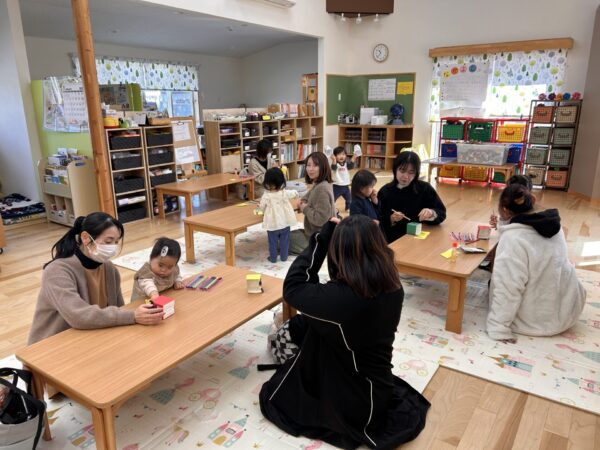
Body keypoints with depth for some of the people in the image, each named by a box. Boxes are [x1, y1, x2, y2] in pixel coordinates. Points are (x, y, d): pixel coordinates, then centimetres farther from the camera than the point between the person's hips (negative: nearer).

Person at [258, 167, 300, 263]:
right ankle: (284, 257, 26)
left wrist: (259, 207, 18)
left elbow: (262, 208, -4)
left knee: (273, 242, 14)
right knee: (284, 241, 16)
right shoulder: (285, 193, -11)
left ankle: (273, 258, 23)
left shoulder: (266, 196, -17)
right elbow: (295, 193, 7)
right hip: (285, 222, 2)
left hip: (272, 223, -2)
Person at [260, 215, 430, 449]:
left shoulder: (343, 297, -38)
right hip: (380, 388, 6)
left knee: (272, 393, 18)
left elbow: (293, 287, -23)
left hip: (353, 403, -6)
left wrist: (323, 235, -22)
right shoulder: (392, 286, -15)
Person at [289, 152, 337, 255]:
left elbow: (320, 219, -30)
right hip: (317, 233, 10)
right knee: (293, 233, 27)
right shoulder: (318, 185, 5)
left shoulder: (321, 189, -26)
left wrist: (305, 208, -15)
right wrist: (304, 203, 1)